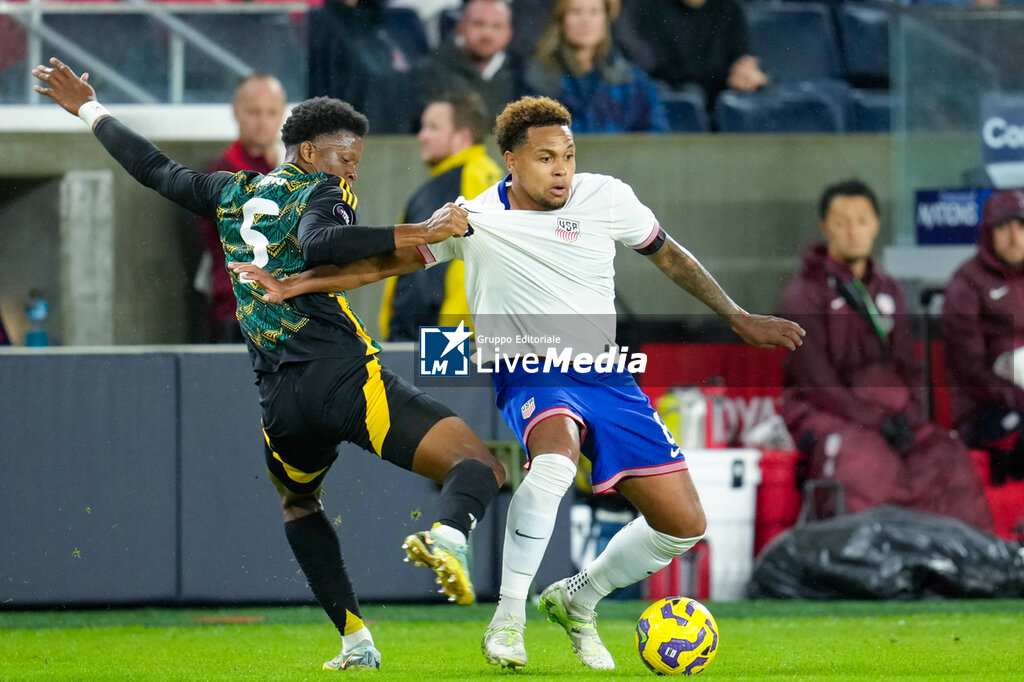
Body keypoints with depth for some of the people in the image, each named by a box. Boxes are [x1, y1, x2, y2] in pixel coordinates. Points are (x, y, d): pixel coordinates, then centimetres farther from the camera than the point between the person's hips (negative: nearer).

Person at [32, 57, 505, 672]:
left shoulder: (235, 193, 20)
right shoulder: (321, 192, 3)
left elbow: (156, 170, 33)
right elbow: (317, 242, -21)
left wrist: (89, 109, 49)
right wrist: (415, 236, -25)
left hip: (282, 401, 6)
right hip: (347, 378, -6)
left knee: (299, 506, 34)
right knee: (482, 467, -10)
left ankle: (356, 640, 22)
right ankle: (448, 537, -44)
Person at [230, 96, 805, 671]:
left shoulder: (606, 198, -1)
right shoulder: (474, 219, -4)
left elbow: (668, 255, 14)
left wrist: (739, 319, 16)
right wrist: (295, 284, -3)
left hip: (607, 378, 4)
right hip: (531, 379, -4)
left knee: (684, 525, -2)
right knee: (556, 456, -40)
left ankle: (577, 600, 23)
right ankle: (508, 618, -31)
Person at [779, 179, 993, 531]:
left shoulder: (887, 291, 18)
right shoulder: (805, 294, -1)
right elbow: (814, 378, -8)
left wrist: (906, 415, -3)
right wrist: (874, 422, -17)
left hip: (890, 415, 5)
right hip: (823, 414, -5)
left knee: (949, 460, -22)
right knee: (870, 463, -37)